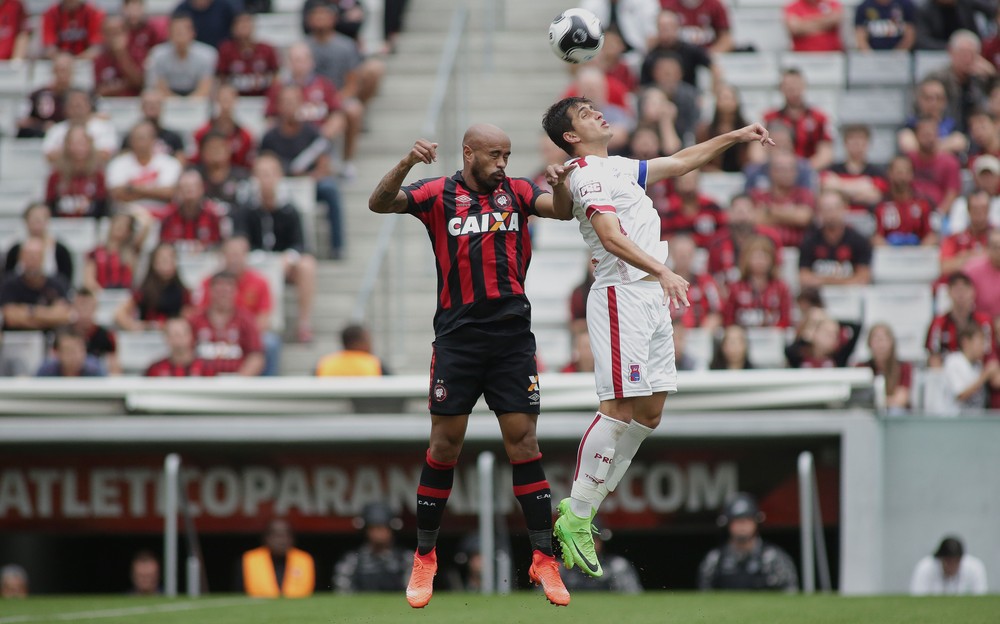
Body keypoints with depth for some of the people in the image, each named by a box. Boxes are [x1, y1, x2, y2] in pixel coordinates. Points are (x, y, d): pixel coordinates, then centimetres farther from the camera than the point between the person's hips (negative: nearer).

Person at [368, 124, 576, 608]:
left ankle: (543, 558, 1)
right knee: (444, 445, 2)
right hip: (457, 337, -1)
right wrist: (407, 163, -29)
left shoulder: (516, 191, 8)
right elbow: (379, 203, -11)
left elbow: (562, 210, -7)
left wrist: (561, 184, -29)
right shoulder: (438, 195, 1)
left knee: (523, 443, -2)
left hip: (513, 336, 1)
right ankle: (424, 558, 13)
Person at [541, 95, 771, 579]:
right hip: (622, 296, -10)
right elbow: (611, 237, -25)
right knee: (620, 408, -14)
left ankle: (581, 508, 11)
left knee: (649, 413, 6)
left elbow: (679, 162, 32)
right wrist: (663, 272, -36)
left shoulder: (621, 169, 19)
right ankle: (575, 517, -9)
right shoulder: (589, 176, -11)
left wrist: (734, 137, 27)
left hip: (653, 298, 10)